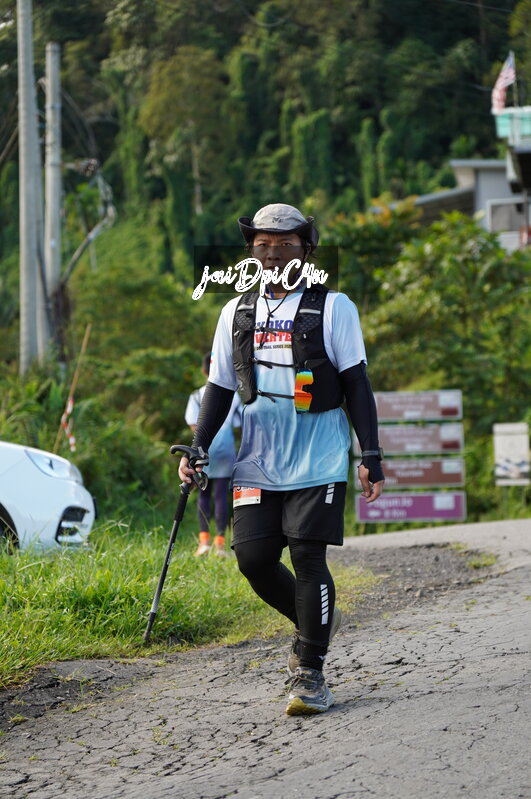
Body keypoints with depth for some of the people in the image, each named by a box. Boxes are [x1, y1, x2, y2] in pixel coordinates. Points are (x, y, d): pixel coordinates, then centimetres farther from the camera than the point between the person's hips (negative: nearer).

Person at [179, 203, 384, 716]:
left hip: (318, 461, -4)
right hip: (258, 462, 4)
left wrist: (371, 456, -6)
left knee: (307, 559, -10)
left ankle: (309, 673, -1)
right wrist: (196, 450, 7)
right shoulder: (237, 313, 13)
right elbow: (220, 389, 17)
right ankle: (314, 622, 24)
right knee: (254, 558, -4)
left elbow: (356, 386, 1)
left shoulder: (332, 308, 2)